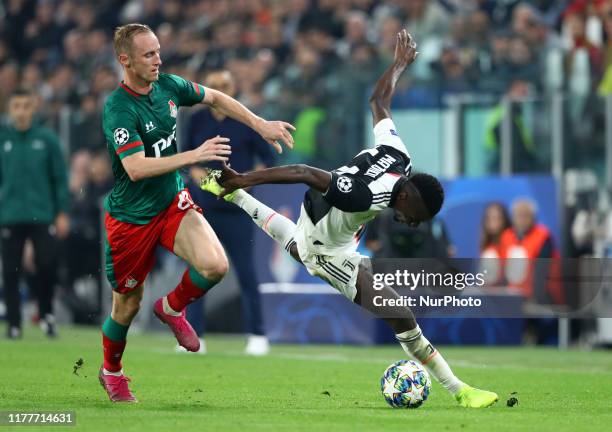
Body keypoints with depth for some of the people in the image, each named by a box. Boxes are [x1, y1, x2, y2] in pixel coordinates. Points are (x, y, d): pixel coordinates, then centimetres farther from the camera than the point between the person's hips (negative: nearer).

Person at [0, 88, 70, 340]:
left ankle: (46, 314, 12)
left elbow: (60, 177, 4)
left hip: (43, 216, -1)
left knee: (47, 266, -9)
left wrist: (62, 213, 0)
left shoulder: (47, 139, 1)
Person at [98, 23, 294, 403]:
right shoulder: (119, 109, -24)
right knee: (128, 305, 8)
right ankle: (111, 371, 37)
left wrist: (260, 124, 10)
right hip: (131, 217, -5)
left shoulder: (167, 85, -3)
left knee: (215, 265, -21)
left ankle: (173, 309, 10)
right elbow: (136, 168, -35)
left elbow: (215, 98, 16)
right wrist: (194, 156, -39)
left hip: (173, 203, 5)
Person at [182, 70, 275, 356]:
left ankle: (257, 335, 8)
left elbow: (267, 157, 3)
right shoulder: (197, 120, 6)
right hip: (201, 205, 3)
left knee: (246, 271, -1)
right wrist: (193, 171, -5)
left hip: (235, 208, -3)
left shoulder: (246, 122, -2)